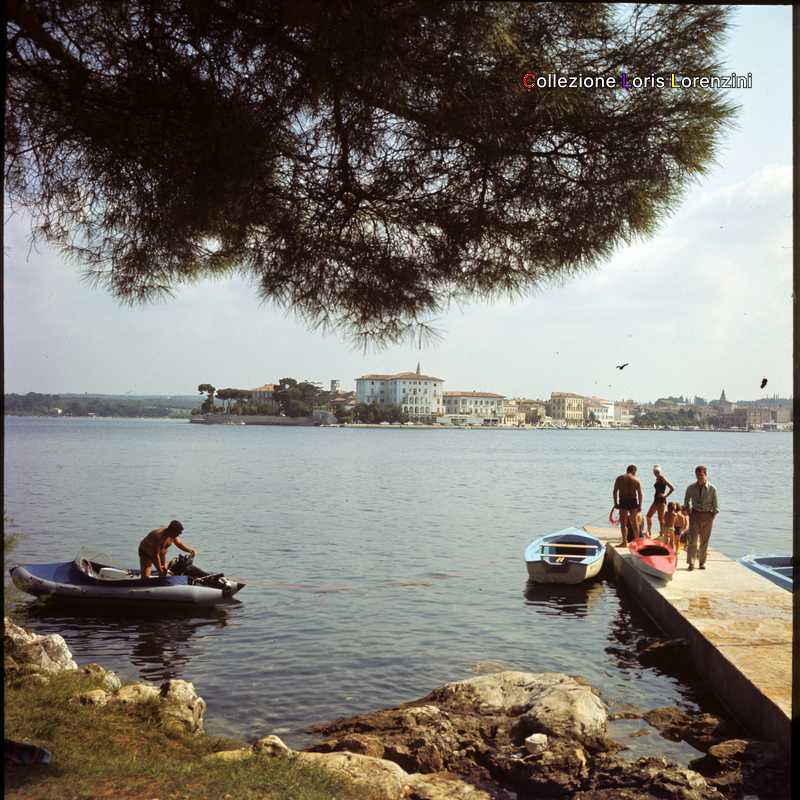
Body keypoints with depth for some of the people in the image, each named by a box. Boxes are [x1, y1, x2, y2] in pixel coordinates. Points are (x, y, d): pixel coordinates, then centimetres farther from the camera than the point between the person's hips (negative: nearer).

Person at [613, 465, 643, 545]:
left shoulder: (619, 478, 2)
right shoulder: (636, 480, 2)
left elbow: (615, 492, -1)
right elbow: (640, 494, -2)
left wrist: (615, 503, 4)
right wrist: (640, 506, 3)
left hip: (623, 502, -1)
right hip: (633, 502, 1)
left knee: (623, 523, 4)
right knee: (635, 523, 13)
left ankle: (624, 542, -1)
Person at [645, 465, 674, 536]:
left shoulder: (662, 479, -10)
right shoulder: (657, 479, 16)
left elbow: (672, 488, -15)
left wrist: (666, 495, -13)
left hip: (661, 500, -9)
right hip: (656, 500, 9)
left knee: (660, 518, -6)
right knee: (649, 515, 9)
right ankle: (649, 532, 15)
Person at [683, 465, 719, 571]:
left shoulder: (712, 489, -4)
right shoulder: (691, 488, 1)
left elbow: (715, 504, 3)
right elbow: (687, 500, 17)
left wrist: (713, 514, -8)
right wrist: (688, 510, 6)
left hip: (707, 516, 0)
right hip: (695, 515, 0)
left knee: (704, 541, 7)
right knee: (693, 539, -9)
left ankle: (702, 562, 19)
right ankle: (691, 563, -7)